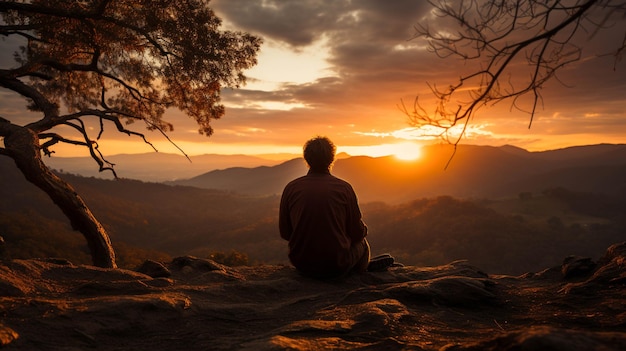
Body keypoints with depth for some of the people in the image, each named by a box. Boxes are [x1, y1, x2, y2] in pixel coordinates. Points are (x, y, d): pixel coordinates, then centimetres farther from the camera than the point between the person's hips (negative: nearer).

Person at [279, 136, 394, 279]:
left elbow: (284, 233, 2)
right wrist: (364, 229, 20)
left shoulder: (291, 188, -7)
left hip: (301, 265, 3)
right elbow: (357, 233, -5)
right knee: (361, 243, 29)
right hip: (336, 267, -2)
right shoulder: (344, 188, -11)